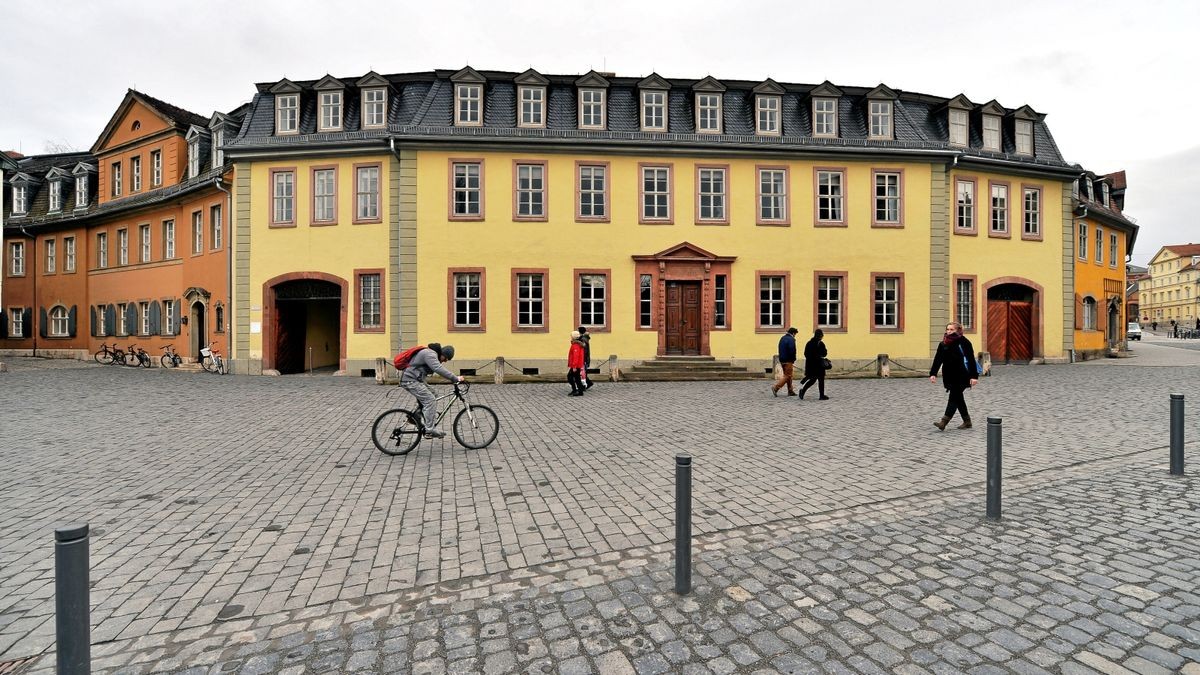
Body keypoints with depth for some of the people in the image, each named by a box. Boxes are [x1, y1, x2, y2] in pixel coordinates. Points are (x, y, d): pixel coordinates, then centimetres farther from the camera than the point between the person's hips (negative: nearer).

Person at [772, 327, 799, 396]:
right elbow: (792, 351, -20)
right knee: (787, 376, -4)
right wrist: (793, 360, -6)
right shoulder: (791, 339, -14)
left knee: (788, 376, 15)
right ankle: (775, 387, -13)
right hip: (788, 361, -9)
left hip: (782, 360, 9)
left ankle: (790, 391, 19)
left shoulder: (782, 338, 14)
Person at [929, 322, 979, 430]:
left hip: (961, 376, -6)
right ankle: (967, 421, 26)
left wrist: (974, 376, -16)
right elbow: (938, 359, 5)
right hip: (949, 376, 7)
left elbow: (971, 360, -11)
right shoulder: (943, 344, 8)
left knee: (954, 397, -9)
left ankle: (944, 422, -14)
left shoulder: (964, 342, -8)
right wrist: (933, 373, -5)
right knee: (958, 398, 13)